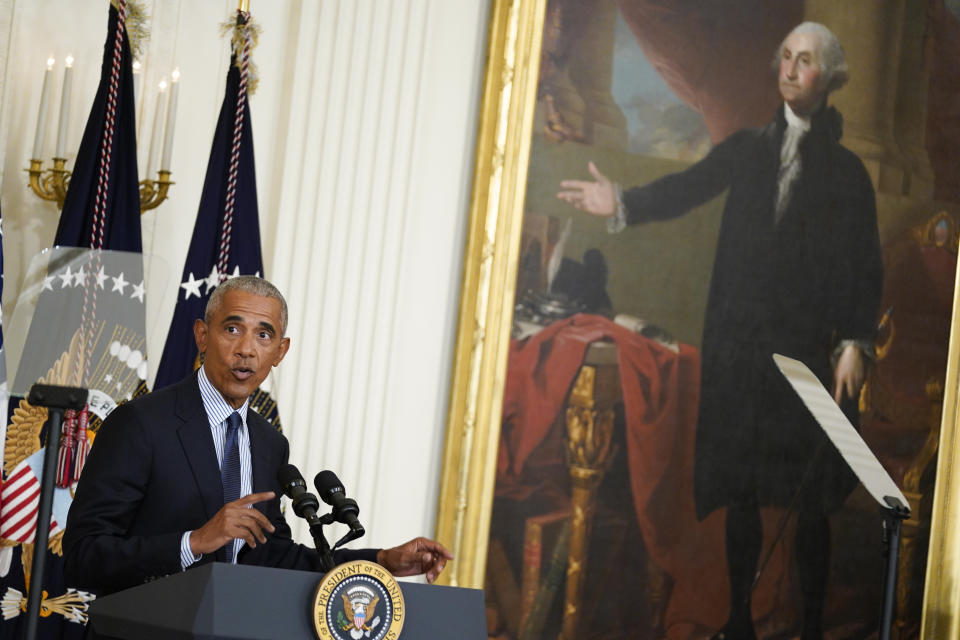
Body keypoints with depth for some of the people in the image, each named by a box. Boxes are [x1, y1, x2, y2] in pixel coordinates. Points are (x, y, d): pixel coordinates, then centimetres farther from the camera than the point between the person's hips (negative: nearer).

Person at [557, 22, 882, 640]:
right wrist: (622, 204, -16)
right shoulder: (746, 151, 13)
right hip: (741, 345, 3)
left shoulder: (846, 171, 5)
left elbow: (867, 265, 1)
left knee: (811, 501, -2)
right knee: (741, 491, 6)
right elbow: (686, 189, 1)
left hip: (811, 350, -2)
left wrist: (855, 343, -9)